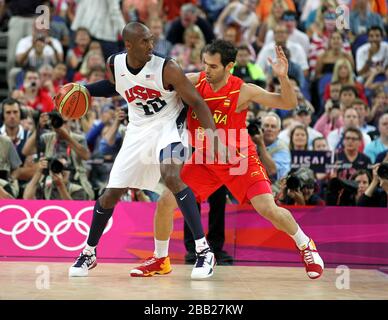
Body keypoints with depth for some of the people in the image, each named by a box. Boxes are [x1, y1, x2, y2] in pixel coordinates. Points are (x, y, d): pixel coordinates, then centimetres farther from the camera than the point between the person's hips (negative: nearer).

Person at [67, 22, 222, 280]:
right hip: (139, 130, 5)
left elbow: (197, 102, -17)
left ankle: (204, 251, -28)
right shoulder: (114, 65, -10)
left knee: (171, 177, -32)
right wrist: (84, 89, 2)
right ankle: (89, 253, 28)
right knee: (112, 193, 6)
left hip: (168, 126, -5)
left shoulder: (167, 69, -23)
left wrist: (215, 137, -26)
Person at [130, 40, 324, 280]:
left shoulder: (242, 91, -21)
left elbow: (289, 104, -20)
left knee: (268, 208, -17)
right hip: (205, 158, 4)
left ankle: (306, 245, 9)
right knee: (165, 202, -5)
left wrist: (283, 77, -38)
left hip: (239, 157, -4)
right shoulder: (194, 82, -13)